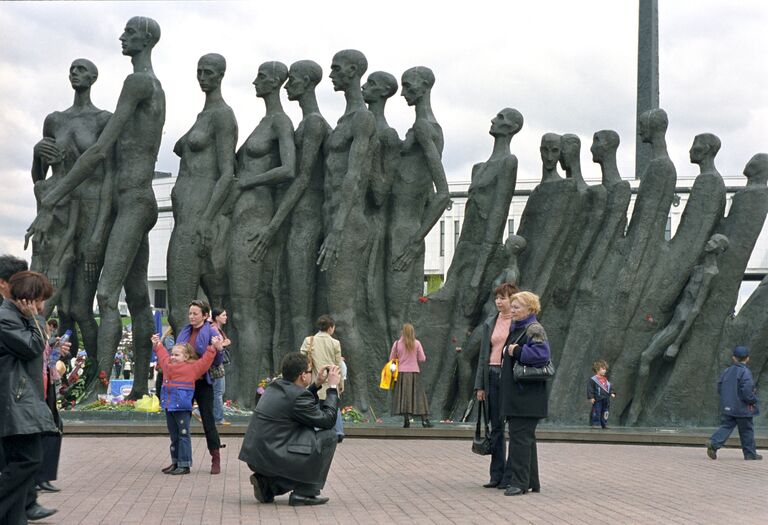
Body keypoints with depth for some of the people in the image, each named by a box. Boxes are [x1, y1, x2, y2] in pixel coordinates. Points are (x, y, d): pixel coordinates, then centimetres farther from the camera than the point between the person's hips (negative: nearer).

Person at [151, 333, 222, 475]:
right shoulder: (168, 366, 14)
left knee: (183, 435, -3)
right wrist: (157, 345, 42)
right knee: (174, 436, 14)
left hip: (182, 408, -7)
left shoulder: (192, 368, -5)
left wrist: (214, 348, -17)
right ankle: (175, 462, 21)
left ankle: (184, 465, 0)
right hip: (169, 407, 7)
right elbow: (163, 355, 33)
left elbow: (205, 361, -9)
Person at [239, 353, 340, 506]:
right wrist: (332, 387, -1)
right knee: (329, 437, -3)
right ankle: (305, 492, 1)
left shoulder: (276, 386, 11)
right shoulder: (297, 395, -16)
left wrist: (317, 385, 21)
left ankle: (267, 484, 14)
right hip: (272, 457, -9)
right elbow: (327, 421, -9)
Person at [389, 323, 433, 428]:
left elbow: (391, 359, 5)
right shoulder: (417, 343, -3)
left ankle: (406, 420, -3)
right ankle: (425, 420, -2)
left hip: (401, 373, 0)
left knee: (403, 396, 3)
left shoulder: (397, 344, -2)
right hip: (414, 372, 0)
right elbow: (422, 358, -1)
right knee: (419, 395, 2)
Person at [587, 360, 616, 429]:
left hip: (606, 400, 7)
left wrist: (612, 393, 2)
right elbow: (590, 389, -11)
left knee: (605, 412, 10)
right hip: (597, 400, -7)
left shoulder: (606, 380, 14)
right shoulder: (593, 380, -8)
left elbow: (610, 387, 20)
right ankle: (595, 423, 0)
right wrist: (591, 397, -16)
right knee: (596, 412, -6)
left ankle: (604, 424, 18)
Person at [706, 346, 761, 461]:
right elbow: (746, 390, -22)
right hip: (742, 408, -5)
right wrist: (753, 400, -5)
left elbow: (719, 389, 11)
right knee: (746, 430, 7)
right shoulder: (745, 372, -13)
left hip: (727, 407, 5)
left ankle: (713, 443, -18)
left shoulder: (726, 372, 7)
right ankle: (750, 453, 16)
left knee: (726, 427, 4)